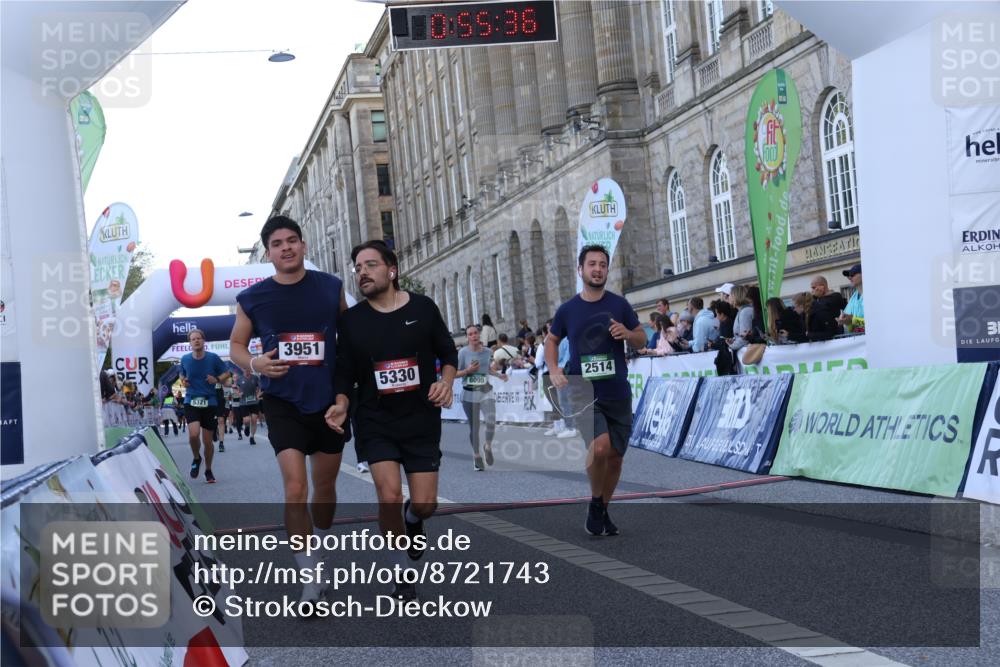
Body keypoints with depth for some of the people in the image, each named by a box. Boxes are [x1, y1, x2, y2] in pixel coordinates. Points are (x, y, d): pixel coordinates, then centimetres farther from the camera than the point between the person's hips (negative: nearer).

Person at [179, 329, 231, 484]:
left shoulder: (213, 358, -3)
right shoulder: (185, 359, 3)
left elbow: (226, 373, 8)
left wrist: (217, 379, -12)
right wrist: (183, 381, -1)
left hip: (210, 402, 0)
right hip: (191, 402, 0)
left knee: (207, 441, 5)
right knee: (193, 434, -22)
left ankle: (208, 470, 28)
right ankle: (196, 458, 10)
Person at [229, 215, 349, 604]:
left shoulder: (331, 287, -1)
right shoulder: (252, 299, -3)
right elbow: (236, 345, 7)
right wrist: (255, 364, -14)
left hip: (329, 400, 2)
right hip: (283, 403, -2)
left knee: (325, 485, 14)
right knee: (295, 488, -14)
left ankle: (320, 551, 38)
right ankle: (311, 580, -7)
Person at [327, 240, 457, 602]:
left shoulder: (422, 308, -3)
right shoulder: (352, 320, -1)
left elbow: (448, 354, 8)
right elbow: (346, 374, 3)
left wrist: (446, 381, -11)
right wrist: (341, 405, -15)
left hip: (421, 420, 0)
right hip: (376, 422, 0)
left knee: (424, 503, -3)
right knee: (389, 496, -16)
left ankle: (413, 520, 38)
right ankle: (403, 573, 7)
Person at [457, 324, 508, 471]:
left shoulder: (487, 351, 5)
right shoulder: (463, 352, -5)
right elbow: (455, 373, -3)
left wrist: (499, 375, 8)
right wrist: (468, 370, -17)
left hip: (486, 392, 2)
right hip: (469, 394, -2)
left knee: (491, 422, -16)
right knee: (474, 427, 3)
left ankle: (488, 446, 12)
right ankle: (477, 456, 19)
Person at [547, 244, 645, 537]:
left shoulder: (619, 305, 1)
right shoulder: (567, 310, 1)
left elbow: (641, 338, 8)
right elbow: (552, 341, 16)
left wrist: (627, 333, -15)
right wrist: (554, 370, -2)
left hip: (618, 395, 2)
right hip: (584, 394, -2)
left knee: (615, 456, 9)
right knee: (599, 447, -24)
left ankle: (603, 510, 32)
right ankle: (595, 503, 1)